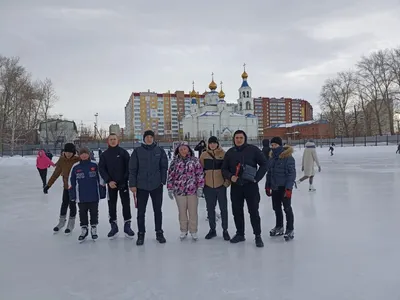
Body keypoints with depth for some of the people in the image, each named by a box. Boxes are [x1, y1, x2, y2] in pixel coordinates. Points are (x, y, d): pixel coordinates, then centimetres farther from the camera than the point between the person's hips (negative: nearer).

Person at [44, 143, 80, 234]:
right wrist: (48, 185, 0)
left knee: (72, 204, 4)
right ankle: (61, 222, 35)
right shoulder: (62, 160, -9)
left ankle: (71, 224, 23)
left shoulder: (78, 160, -19)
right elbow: (56, 174, -1)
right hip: (66, 186, 3)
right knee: (64, 204, 14)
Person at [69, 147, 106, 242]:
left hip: (94, 196, -1)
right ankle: (84, 229, 25)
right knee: (82, 213, 11)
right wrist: (72, 195, 4)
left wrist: (102, 192, -2)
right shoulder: (75, 167, -1)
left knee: (94, 212, 10)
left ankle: (94, 229, 25)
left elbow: (100, 179, -1)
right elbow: (72, 182, 6)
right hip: (81, 197, 1)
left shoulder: (95, 165, -5)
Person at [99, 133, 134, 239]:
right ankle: (114, 226, 19)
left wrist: (127, 179, -12)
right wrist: (108, 181, -12)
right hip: (111, 183, 2)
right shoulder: (104, 154, 4)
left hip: (123, 183, -2)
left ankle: (127, 226, 10)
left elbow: (129, 166, -3)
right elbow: (101, 169, 0)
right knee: (112, 205, 7)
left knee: (126, 204, -1)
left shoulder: (123, 152, -1)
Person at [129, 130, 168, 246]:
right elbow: (132, 169, -1)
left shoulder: (160, 151, 1)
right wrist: (132, 184, -5)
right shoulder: (137, 151, -1)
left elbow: (164, 167, 4)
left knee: (158, 210, 11)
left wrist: (163, 181, -3)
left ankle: (159, 233, 25)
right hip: (141, 186, -1)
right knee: (141, 211, 7)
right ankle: (141, 234, 21)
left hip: (157, 186, 1)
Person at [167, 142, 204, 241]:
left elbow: (200, 174, -2)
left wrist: (200, 187, -7)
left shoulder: (195, 160, -1)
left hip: (192, 190, -1)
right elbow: (170, 175, 6)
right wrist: (170, 189, 4)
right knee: (182, 212, 13)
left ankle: (193, 231, 22)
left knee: (193, 211, 7)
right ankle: (183, 231, 28)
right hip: (179, 191, 2)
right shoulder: (175, 161, 3)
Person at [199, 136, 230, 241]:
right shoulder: (204, 155, 2)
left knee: (223, 208, 7)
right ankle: (212, 229, 27)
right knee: (210, 209, 12)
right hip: (208, 186, 2)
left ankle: (225, 230, 21)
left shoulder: (223, 154, -3)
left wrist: (227, 181, -6)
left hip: (221, 185, -2)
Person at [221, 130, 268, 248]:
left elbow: (264, 164, -2)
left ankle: (258, 236, 14)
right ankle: (240, 234, 26)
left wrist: (257, 178, -11)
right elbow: (224, 169, 10)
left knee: (254, 211, 1)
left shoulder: (253, 149, -4)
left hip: (251, 185, -3)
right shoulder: (230, 152, 6)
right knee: (237, 211, 11)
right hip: (235, 186, 4)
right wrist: (230, 176, -9)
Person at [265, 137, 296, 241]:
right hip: (275, 187, 7)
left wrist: (288, 188, -20)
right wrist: (268, 186, 13)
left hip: (284, 188, -7)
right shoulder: (272, 157, 6)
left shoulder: (288, 157, -15)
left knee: (287, 208, 3)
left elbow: (292, 174, -17)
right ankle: (279, 227, 33)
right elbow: (269, 173, 13)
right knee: (276, 208, 16)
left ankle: (290, 230, 16)